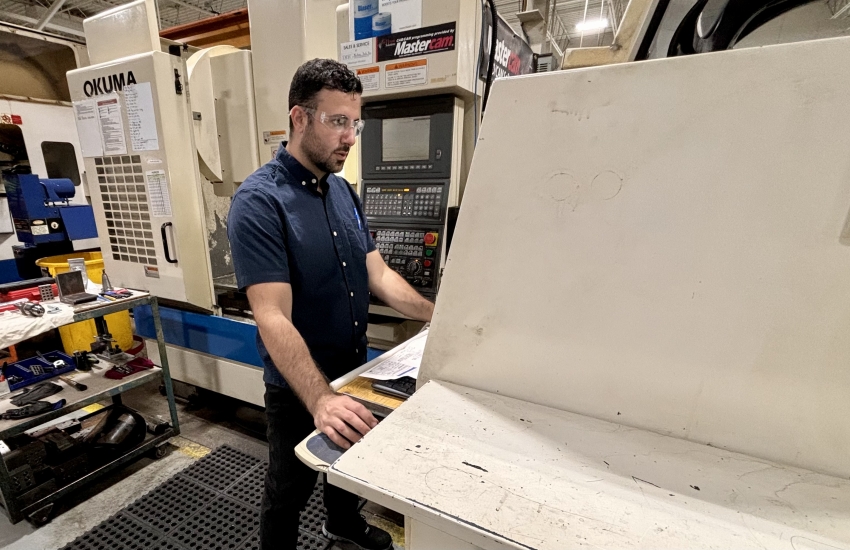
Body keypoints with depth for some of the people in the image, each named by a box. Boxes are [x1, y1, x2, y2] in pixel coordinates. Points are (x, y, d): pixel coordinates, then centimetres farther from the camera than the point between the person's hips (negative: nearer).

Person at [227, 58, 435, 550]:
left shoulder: (344, 191, 1)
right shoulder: (259, 201, -22)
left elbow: (379, 273, -1)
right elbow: (273, 318, -29)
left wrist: (438, 316, -10)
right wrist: (320, 399, -40)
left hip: (354, 367, 8)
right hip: (299, 387, -7)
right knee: (290, 491, 18)